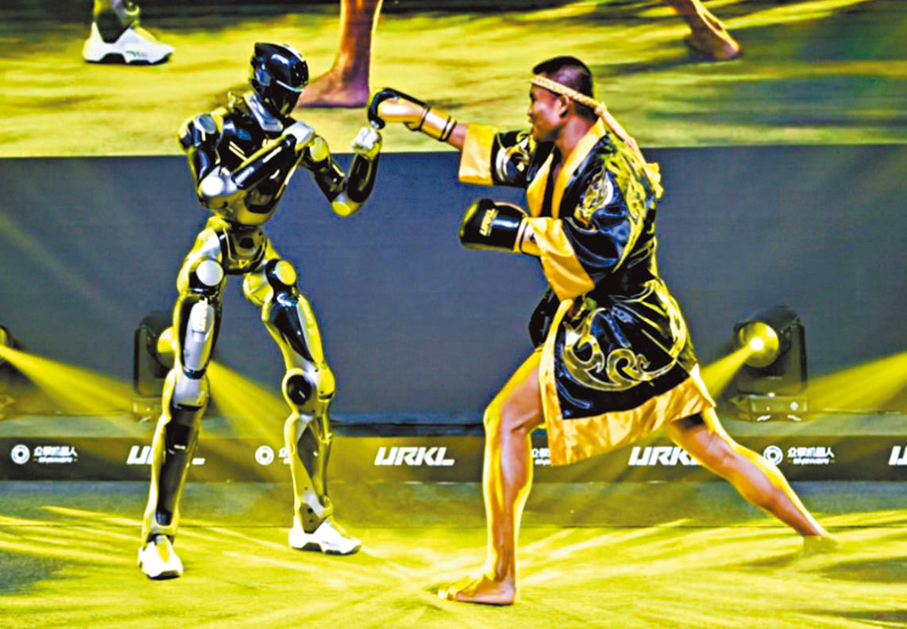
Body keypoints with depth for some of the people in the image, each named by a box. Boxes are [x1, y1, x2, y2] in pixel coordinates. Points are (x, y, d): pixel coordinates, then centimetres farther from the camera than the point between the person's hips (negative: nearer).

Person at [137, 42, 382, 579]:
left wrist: (368, 154, -9)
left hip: (261, 259, 6)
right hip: (214, 258, -6)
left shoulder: (298, 137, 2)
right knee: (188, 392, -13)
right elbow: (215, 190, -31)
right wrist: (281, 148, -32)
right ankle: (159, 535, -5)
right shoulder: (223, 127, -13)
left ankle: (313, 519, 15)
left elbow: (345, 201, 7)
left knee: (313, 382, 1)